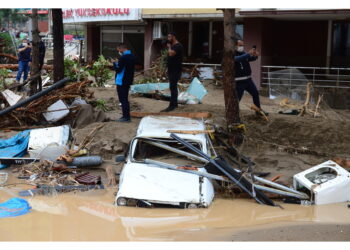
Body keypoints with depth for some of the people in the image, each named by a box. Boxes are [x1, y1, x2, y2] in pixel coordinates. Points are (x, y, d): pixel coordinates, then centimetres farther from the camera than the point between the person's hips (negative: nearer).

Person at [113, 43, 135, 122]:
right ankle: (127, 116, 22)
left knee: (123, 99, -3)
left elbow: (118, 69, -18)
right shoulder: (132, 56, 10)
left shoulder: (123, 58, -19)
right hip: (128, 81, 9)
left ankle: (126, 117, -2)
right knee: (125, 99, 17)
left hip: (121, 82, -9)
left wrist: (115, 63, -1)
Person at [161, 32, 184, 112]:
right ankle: (175, 103, 22)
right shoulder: (173, 46, 17)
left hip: (175, 71, -10)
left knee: (173, 87, -13)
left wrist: (169, 47, -14)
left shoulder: (178, 46, -14)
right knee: (173, 87, 14)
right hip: (172, 70, 10)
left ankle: (171, 106, -15)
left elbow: (171, 54, -28)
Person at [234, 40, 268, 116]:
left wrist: (255, 55, -22)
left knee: (255, 93, 10)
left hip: (248, 79, 7)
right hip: (239, 81, -7)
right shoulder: (233, 55, -9)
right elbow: (238, 59, -30)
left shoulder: (244, 54, 12)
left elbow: (251, 58, 2)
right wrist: (248, 53, -40)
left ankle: (259, 110, 24)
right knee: (237, 98, -7)